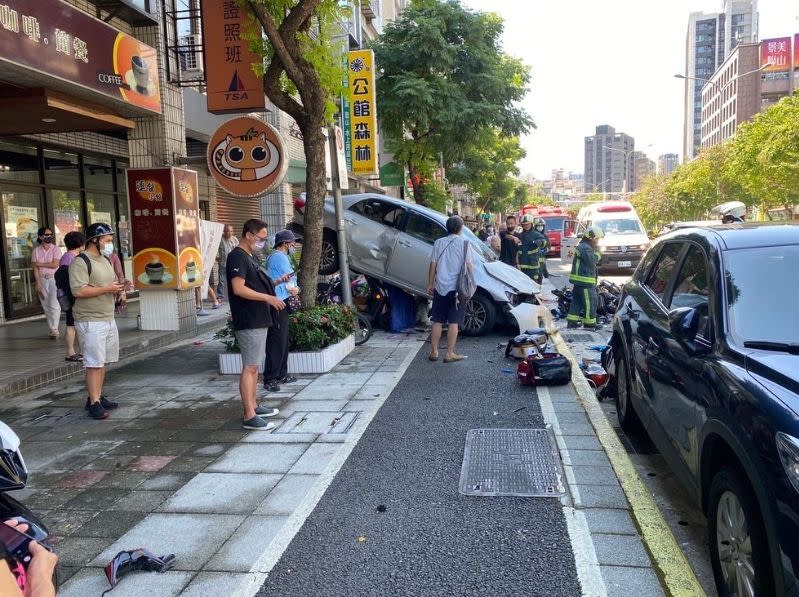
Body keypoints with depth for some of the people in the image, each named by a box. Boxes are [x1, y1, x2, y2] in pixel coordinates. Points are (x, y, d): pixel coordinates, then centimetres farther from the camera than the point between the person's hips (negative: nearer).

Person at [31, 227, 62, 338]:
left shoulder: (56, 248, -1)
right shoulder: (36, 250, 4)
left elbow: (55, 264, -12)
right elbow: (35, 268, -1)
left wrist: (39, 264, -5)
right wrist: (37, 283, -9)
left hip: (54, 279, -3)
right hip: (42, 280, 3)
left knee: (54, 305, -11)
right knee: (46, 306, 6)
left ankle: (54, 329, -7)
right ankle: (52, 329, 14)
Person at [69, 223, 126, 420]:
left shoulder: (106, 260, 16)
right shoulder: (80, 262, -13)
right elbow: (78, 291, -23)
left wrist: (119, 290, 6)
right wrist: (108, 289, -21)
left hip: (109, 319, 9)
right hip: (90, 321, -9)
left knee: (103, 362, 12)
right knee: (94, 364, -7)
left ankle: (98, 396, 22)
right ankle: (94, 403, -2)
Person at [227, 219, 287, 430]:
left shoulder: (251, 257, 18)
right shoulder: (237, 257, -13)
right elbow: (238, 289, -22)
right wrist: (268, 298, -22)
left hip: (259, 320, 10)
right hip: (248, 322, -10)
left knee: (254, 365, 17)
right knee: (249, 367, -8)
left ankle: (253, 405, 27)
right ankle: (249, 417, -6)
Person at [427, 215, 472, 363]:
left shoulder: (439, 243, 4)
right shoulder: (464, 243, -6)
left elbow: (433, 265, 5)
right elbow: (468, 266, -8)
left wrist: (430, 284, 13)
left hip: (440, 288, 3)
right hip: (457, 288, -3)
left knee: (437, 321, 9)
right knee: (453, 322, 2)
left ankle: (434, 352, 13)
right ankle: (450, 354, 3)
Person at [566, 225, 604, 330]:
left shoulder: (582, 246, 20)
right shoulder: (586, 248, -16)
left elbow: (592, 261, 25)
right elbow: (592, 261, -24)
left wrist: (595, 251, 11)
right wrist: (597, 252, -10)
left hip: (579, 281, 11)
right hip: (585, 281, -11)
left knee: (577, 301, 12)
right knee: (590, 302, -4)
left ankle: (571, 322, 13)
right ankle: (589, 323, 1)